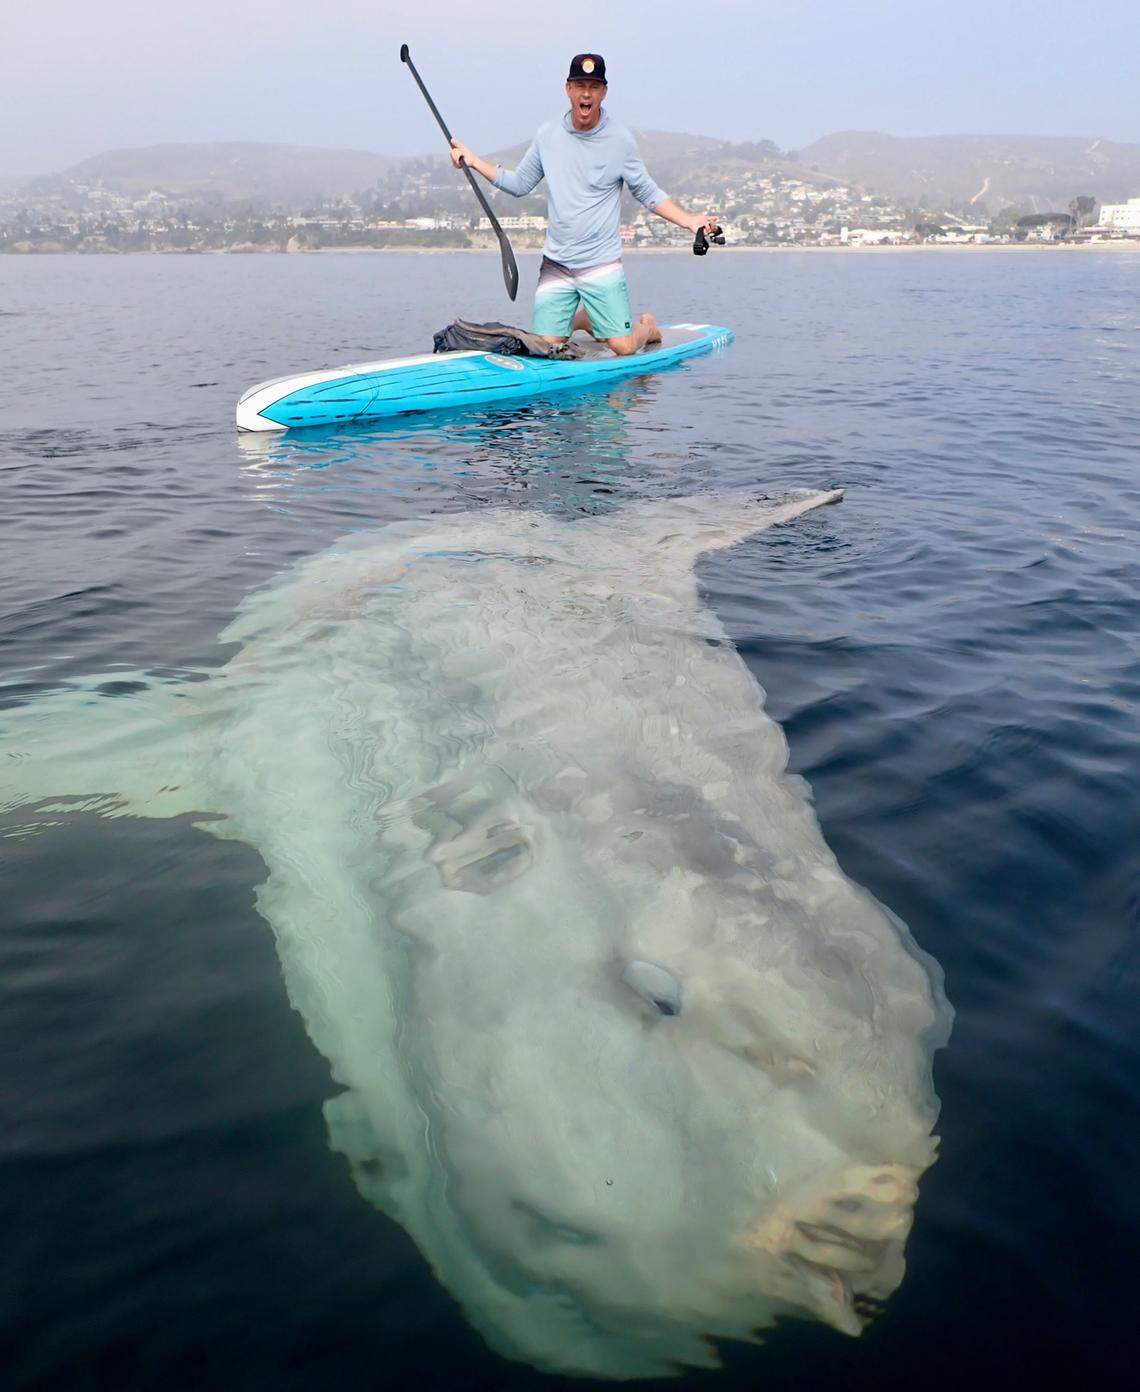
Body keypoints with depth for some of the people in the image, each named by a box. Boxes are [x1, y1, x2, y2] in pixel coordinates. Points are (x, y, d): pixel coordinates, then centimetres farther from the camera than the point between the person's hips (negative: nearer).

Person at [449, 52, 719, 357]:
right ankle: (580, 318, 31)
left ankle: (647, 325, 27)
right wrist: (472, 160, 8)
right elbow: (519, 184, 13)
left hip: (602, 264, -3)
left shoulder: (620, 140, -3)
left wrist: (690, 220, -10)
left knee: (624, 347, -10)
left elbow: (648, 193, 2)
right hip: (555, 264, 3)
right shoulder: (548, 135, 5)